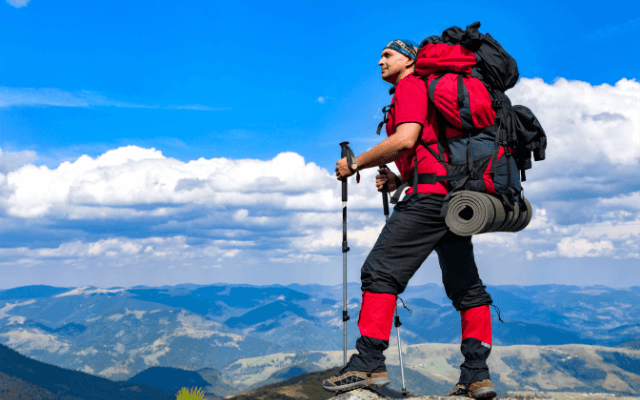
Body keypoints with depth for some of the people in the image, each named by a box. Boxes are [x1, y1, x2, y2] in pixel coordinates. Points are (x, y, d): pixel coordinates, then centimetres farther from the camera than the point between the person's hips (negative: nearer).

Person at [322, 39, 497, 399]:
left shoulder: (410, 87, 1)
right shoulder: (434, 91, 30)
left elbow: (405, 139, -16)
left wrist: (356, 163, -7)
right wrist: (400, 180, 19)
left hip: (431, 194, -10)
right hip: (459, 197, 10)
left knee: (381, 271, -10)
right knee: (466, 286, 7)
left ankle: (369, 363, -13)